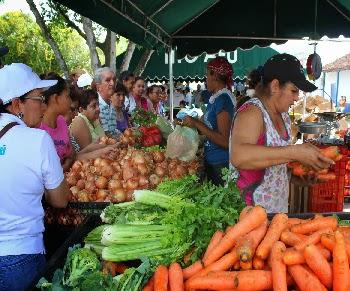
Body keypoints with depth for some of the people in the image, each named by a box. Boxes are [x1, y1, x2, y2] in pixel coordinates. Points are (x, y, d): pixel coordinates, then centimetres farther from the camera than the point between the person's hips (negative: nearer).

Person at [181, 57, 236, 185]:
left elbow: (225, 141, -23)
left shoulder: (223, 99, -18)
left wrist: (197, 123, -19)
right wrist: (191, 123, 16)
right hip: (211, 161, 8)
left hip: (219, 165, -8)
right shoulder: (217, 98, 9)